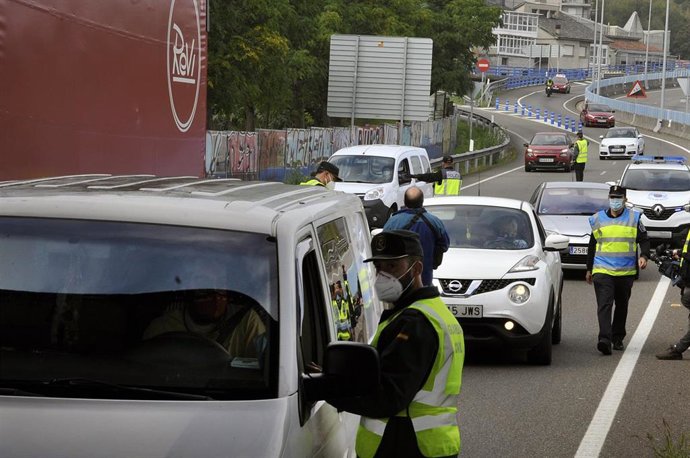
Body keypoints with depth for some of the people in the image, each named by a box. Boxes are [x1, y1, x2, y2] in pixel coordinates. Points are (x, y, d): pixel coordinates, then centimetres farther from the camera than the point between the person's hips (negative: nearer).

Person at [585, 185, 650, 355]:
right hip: (602, 271, -1)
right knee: (604, 305, -14)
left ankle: (617, 338, 25)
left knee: (622, 306, 11)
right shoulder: (598, 219, 9)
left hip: (626, 272, 1)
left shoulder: (634, 218, 4)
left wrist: (644, 256, -15)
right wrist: (589, 269, 21)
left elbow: (644, 240, 5)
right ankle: (604, 339, -24)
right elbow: (592, 246, 18)